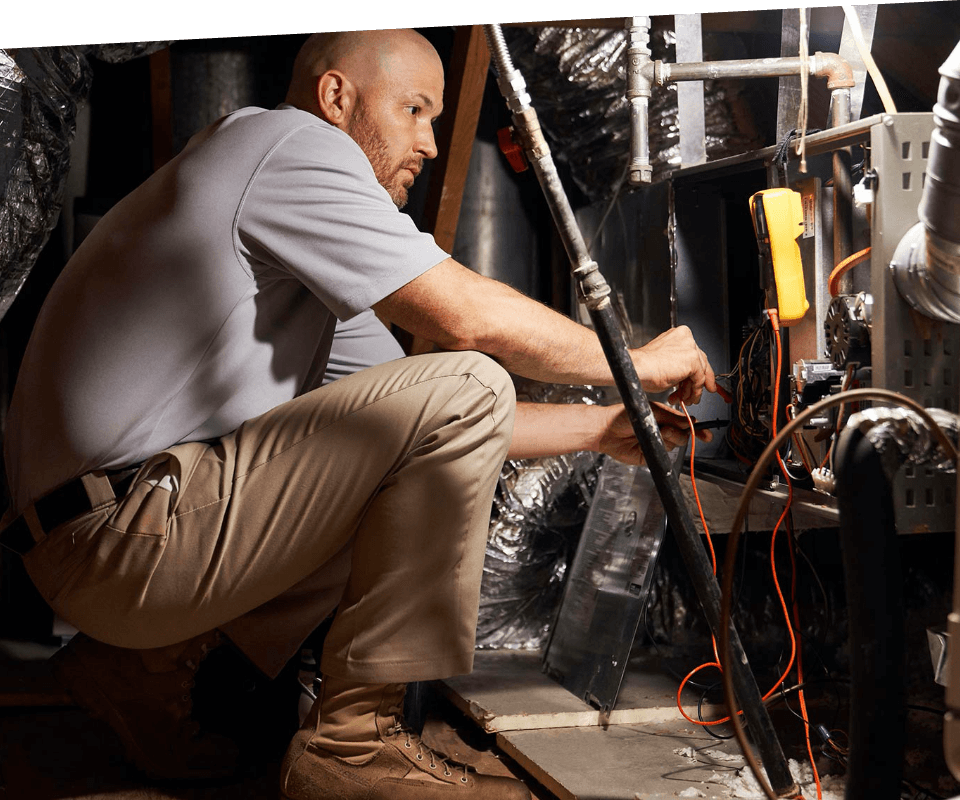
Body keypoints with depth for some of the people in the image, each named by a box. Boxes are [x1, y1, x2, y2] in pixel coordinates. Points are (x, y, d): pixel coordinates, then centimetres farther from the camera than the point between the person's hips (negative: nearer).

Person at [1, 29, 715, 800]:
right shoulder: (290, 139, -4)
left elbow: (429, 427, 22)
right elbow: (468, 316, -14)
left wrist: (600, 428, 20)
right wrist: (637, 361, 2)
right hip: (125, 536, -10)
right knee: (465, 386, -13)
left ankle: (154, 662, 12)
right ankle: (355, 738, -10)